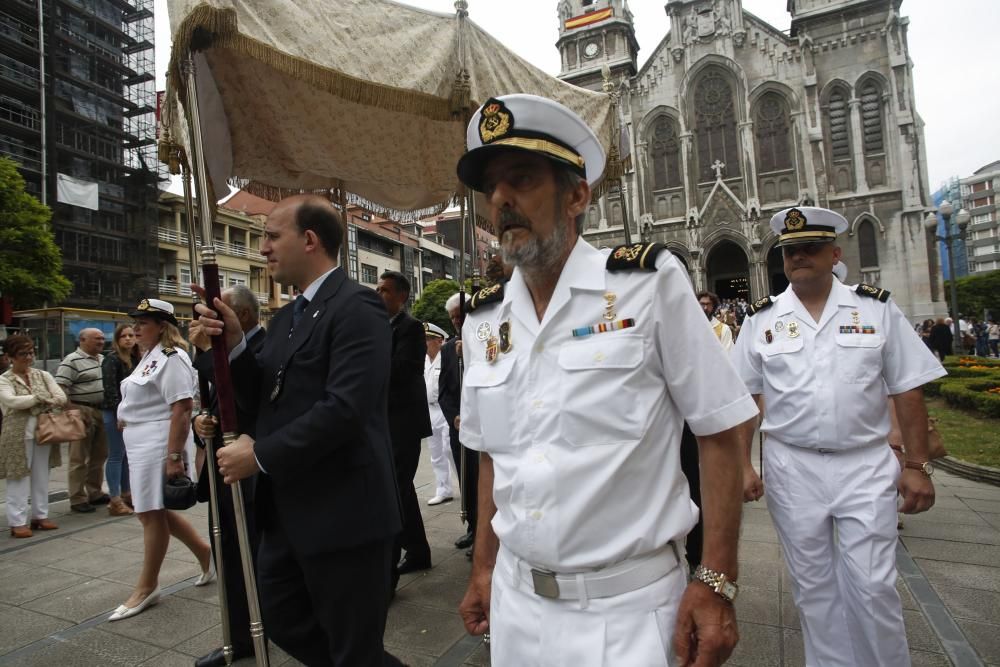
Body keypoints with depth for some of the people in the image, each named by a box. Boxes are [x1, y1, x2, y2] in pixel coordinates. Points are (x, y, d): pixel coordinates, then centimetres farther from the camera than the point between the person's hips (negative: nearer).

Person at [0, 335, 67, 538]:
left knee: (41, 477, 12)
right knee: (19, 478, 1)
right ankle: (18, 522, 9)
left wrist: (44, 403, -17)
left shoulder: (42, 375, 8)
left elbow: (61, 397, 0)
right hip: (18, 435, -4)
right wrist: (40, 398, -13)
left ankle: (40, 515, 22)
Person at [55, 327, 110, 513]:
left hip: (101, 411, 8)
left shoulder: (103, 359, 14)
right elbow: (60, 388, -16)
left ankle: (95, 493, 25)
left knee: (99, 456, 14)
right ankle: (77, 499, 6)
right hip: (82, 412, -8)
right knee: (79, 459, -1)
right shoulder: (72, 361, -10)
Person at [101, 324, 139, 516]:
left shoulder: (136, 359, 12)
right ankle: (115, 500, 3)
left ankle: (126, 494, 21)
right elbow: (110, 389, -15)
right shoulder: (112, 359, -8)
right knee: (116, 456, -3)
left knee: (128, 455, 12)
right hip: (115, 413, -7)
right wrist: (120, 414, -19)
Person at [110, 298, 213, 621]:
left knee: (152, 514, 2)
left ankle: (147, 587, 17)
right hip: (144, 447, 10)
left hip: (160, 447, -10)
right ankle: (206, 554, 28)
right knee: (155, 512, 16)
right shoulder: (149, 357, 15)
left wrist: (174, 457, -25)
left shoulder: (170, 358, -16)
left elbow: (182, 409, -23)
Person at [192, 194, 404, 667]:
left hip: (341, 512, -9)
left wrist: (260, 455, -16)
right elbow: (263, 398, 13)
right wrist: (233, 343, -2)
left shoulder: (356, 307, -16)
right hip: (288, 510, 9)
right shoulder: (285, 318, 13)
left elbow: (346, 408, -26)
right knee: (283, 621, 23)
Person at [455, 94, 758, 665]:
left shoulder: (650, 283, -11)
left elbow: (721, 433, -10)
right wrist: (484, 570, 10)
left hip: (629, 605, -4)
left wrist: (717, 583, -13)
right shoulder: (483, 320, 2)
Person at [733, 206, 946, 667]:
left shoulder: (876, 309, 1)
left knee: (873, 586, 3)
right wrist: (742, 465, -5)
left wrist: (917, 466, -2)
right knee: (813, 587, 14)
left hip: (866, 466, -1)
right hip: (793, 469, 1)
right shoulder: (762, 320, 0)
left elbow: (907, 391, 2)